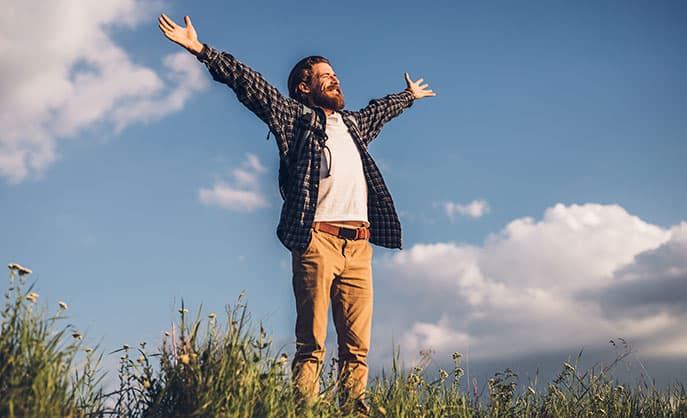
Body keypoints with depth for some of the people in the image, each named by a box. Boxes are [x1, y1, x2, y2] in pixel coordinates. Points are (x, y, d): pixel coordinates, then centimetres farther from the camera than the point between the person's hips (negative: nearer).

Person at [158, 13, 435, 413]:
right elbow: (250, 84, 2)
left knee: (357, 345, 0)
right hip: (317, 241, -5)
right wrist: (200, 49, -6)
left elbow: (381, 108, 49)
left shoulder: (353, 124, 29)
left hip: (358, 246, 6)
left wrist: (410, 95, 66)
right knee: (311, 343, -7)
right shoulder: (295, 117, 10)